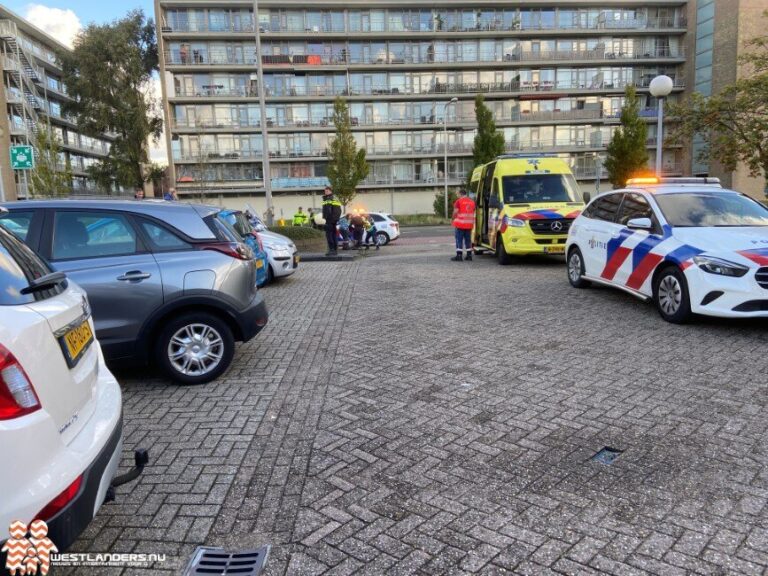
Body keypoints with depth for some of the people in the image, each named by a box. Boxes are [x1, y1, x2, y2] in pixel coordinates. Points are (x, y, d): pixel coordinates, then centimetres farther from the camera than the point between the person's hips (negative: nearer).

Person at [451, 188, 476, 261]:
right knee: (468, 239, 12)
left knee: (459, 239, -2)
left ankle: (459, 255, -5)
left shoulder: (459, 201, -8)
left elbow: (455, 212, -12)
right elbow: (473, 212, 15)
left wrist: (454, 219, 5)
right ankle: (469, 255, 14)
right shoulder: (472, 201, 12)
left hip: (460, 224, -6)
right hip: (469, 224, 6)